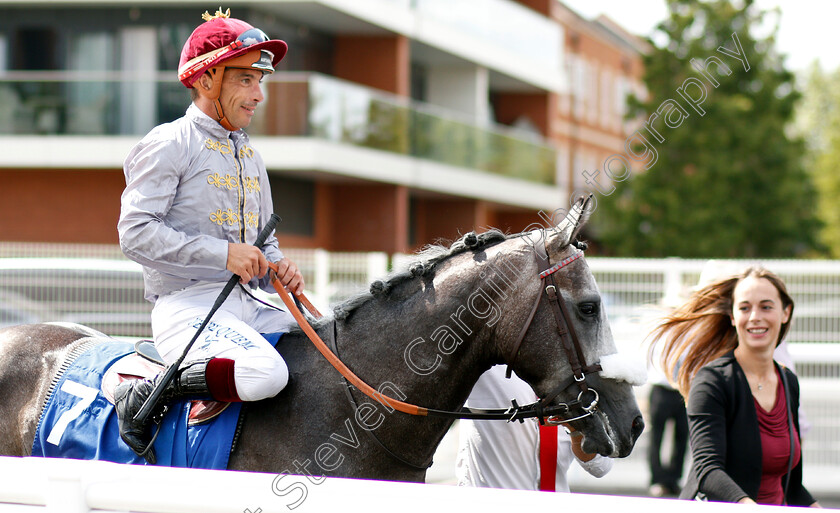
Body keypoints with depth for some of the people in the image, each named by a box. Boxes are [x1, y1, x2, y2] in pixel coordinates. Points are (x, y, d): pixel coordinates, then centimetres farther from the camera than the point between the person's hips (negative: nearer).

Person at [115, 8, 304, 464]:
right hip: (187, 305, -8)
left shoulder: (249, 156, 22)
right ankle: (142, 395, -15)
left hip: (253, 305, 8)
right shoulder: (169, 145, -4)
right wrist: (223, 253, -18)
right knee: (264, 373, -34)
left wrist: (279, 267, 4)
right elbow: (135, 232, -14)